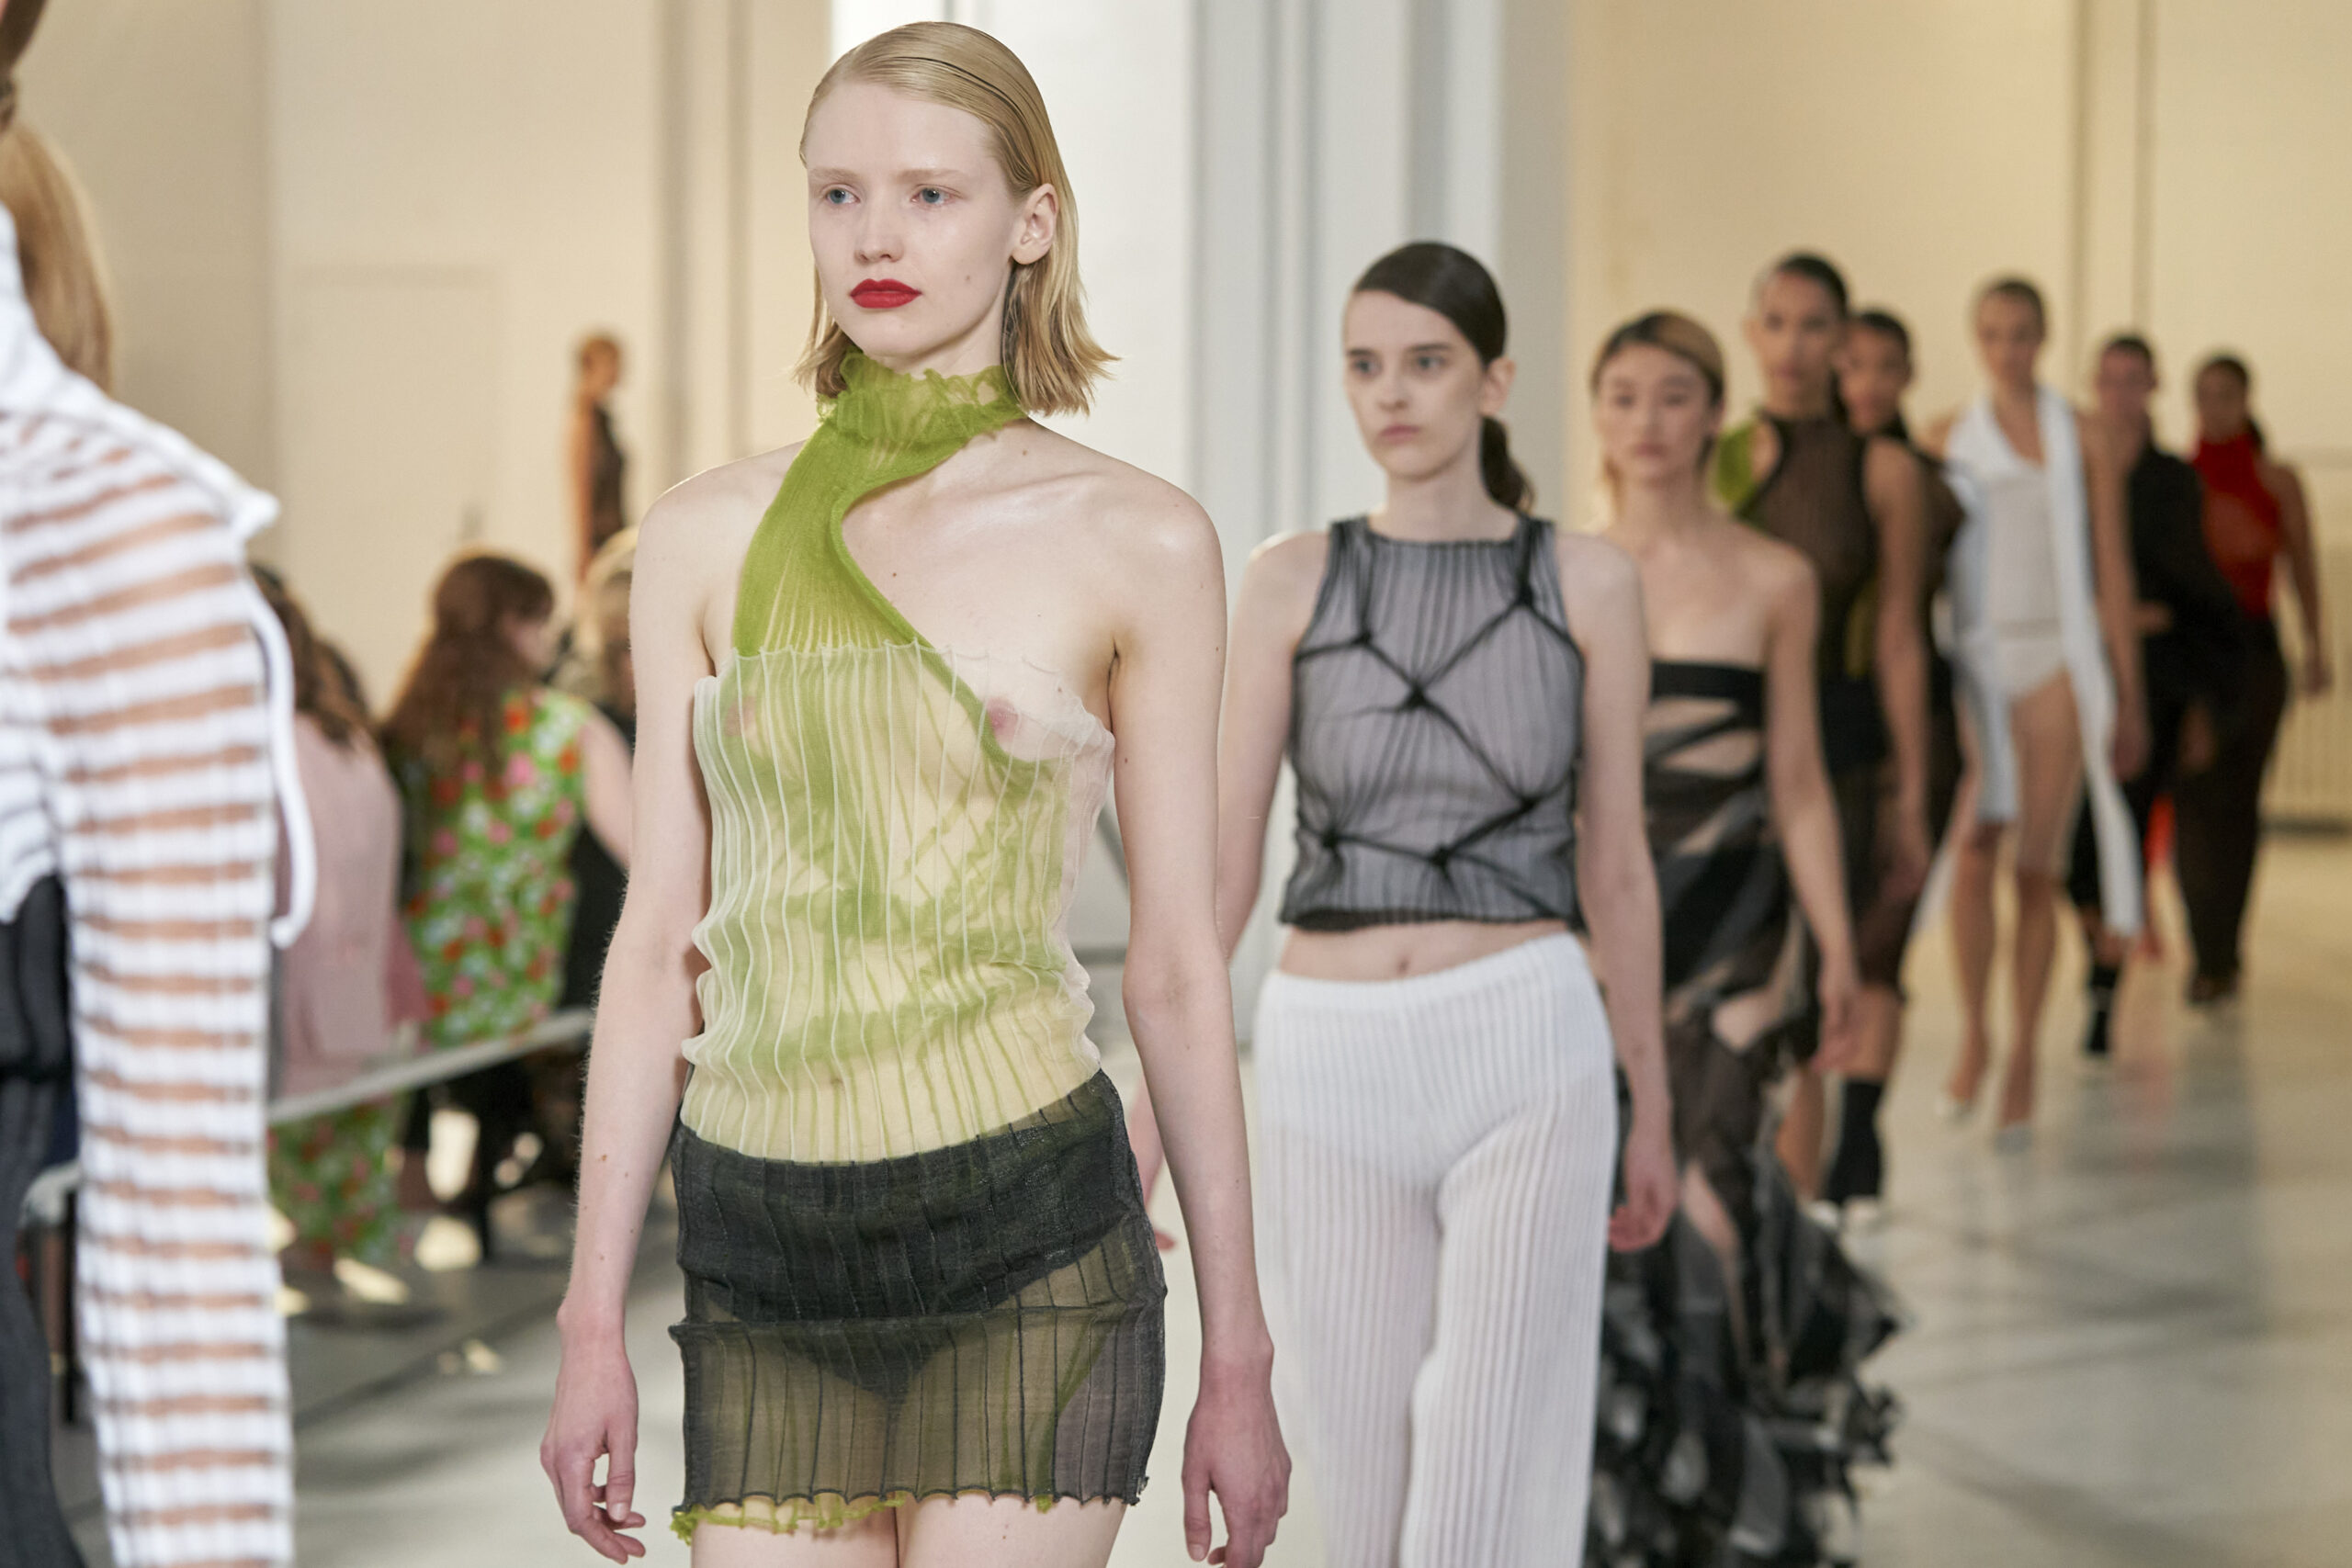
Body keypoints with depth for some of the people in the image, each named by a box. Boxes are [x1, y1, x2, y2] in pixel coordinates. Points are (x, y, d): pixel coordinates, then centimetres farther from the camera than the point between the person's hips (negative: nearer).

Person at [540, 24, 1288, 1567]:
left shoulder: (1139, 543, 0)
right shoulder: (708, 534, 7)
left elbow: (1177, 970, 2)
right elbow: (661, 939, 7)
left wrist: (1240, 1356, 3)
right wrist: (593, 1319, 5)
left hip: (1022, 1260, -3)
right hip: (763, 1263, 3)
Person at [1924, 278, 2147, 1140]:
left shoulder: (2082, 441, 5)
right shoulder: (1945, 440, 7)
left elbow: (2113, 574, 5)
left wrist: (2128, 700, 2)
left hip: (2056, 664, 0)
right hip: (1972, 660, 0)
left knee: (2036, 868, 0)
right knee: (1971, 851, -12)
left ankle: (2021, 1061, 9)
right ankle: (1972, 1034, 6)